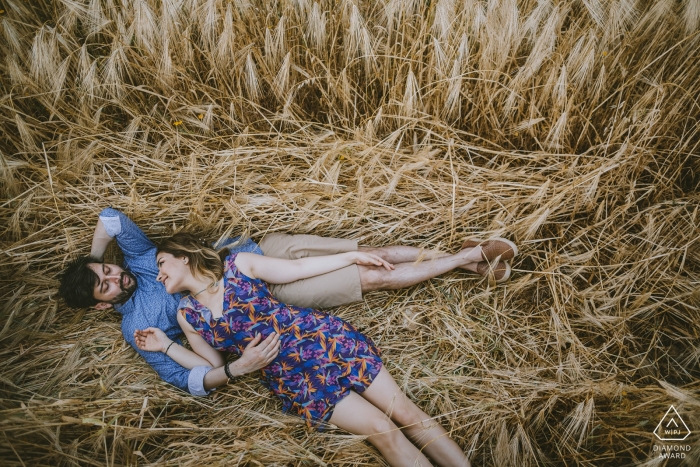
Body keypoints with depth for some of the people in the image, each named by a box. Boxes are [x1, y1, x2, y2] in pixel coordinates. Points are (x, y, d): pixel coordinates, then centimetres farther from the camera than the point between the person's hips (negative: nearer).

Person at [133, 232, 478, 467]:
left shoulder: (238, 264, 0)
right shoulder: (188, 315, 5)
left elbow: (297, 268, 5)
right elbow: (212, 371, 11)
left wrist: (353, 256, 3)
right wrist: (166, 346, -1)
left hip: (323, 337, 0)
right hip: (291, 377, 0)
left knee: (406, 414, -3)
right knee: (382, 430, -10)